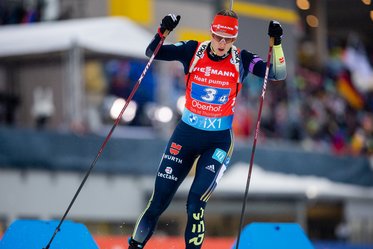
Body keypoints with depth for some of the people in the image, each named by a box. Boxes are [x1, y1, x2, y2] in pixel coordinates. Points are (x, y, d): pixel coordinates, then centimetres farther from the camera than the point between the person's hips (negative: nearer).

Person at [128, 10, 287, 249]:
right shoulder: (193, 51, -6)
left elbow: (278, 74, -10)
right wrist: (163, 31, -26)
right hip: (186, 133, 1)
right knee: (159, 200, 6)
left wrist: (276, 43, -23)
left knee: (196, 204, -13)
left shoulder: (241, 60, -5)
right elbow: (152, 53, -8)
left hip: (219, 140, -1)